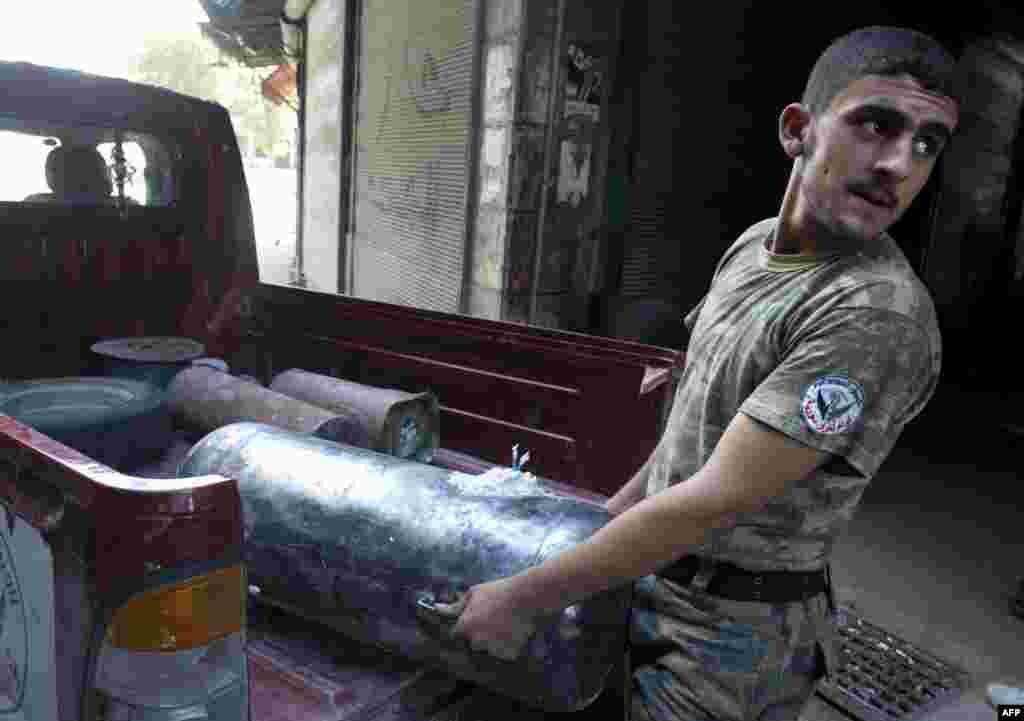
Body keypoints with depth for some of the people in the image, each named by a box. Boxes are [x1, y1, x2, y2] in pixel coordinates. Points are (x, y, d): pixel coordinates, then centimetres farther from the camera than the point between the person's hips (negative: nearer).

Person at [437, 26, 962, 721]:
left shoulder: (877, 317, -27)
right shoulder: (755, 244, -1)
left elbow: (715, 501, -29)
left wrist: (526, 597, -23)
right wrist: (614, 508, 14)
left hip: (727, 636, -7)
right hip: (657, 576, 7)